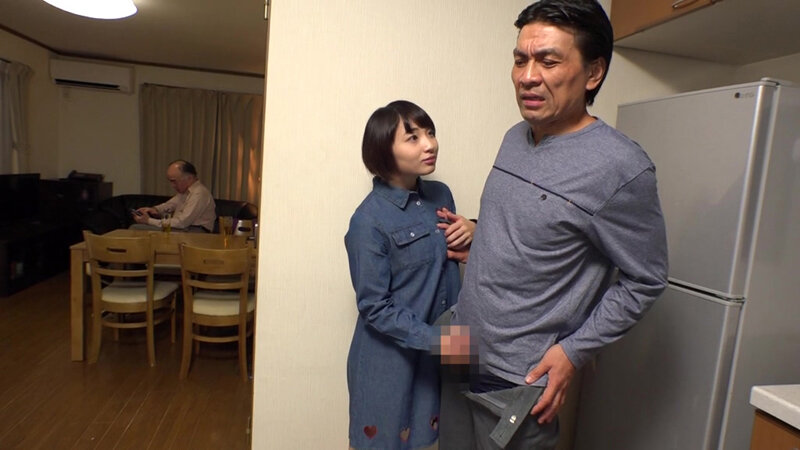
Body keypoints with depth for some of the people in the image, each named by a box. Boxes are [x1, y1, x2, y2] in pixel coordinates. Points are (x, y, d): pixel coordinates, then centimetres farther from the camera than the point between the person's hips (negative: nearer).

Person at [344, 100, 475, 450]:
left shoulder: (441, 194, -1)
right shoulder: (369, 220, -20)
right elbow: (375, 308, -18)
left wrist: (472, 233, -8)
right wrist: (438, 340, -23)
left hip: (437, 354, 6)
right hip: (390, 359, -5)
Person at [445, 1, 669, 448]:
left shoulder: (621, 168, -20)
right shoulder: (516, 137, 3)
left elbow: (644, 281, -11)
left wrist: (573, 351, -14)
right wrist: (475, 235, 1)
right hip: (460, 355, 7)